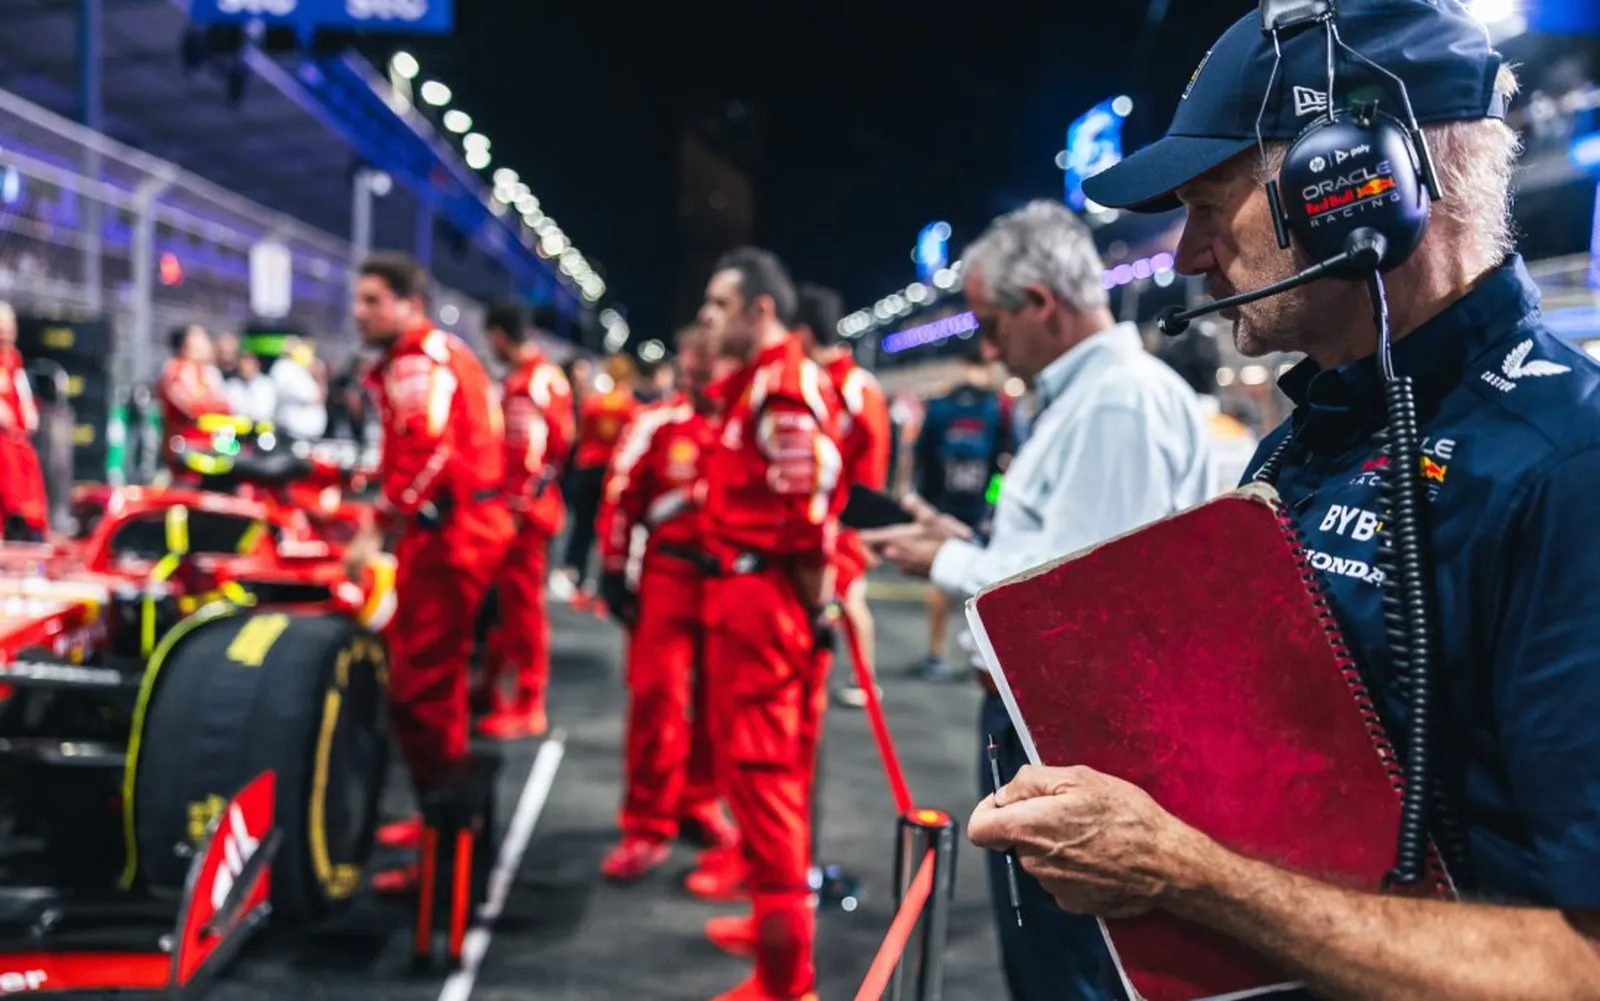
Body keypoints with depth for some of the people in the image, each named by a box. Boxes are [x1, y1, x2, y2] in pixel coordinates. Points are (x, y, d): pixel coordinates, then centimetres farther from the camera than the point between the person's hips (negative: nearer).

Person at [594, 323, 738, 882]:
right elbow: (621, 499, 0)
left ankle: (699, 802, 29)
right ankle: (648, 827, 5)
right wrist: (615, 572, -2)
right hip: (669, 576, -2)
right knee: (656, 699, -4)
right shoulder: (657, 425, -2)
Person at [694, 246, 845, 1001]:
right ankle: (776, 914, 35)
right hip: (747, 588, 11)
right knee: (766, 762, 19)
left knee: (761, 768, -6)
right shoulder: (756, 381, 18)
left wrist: (815, 604, -18)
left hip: (764, 593, -11)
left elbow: (809, 506, -22)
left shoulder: (785, 384, -16)